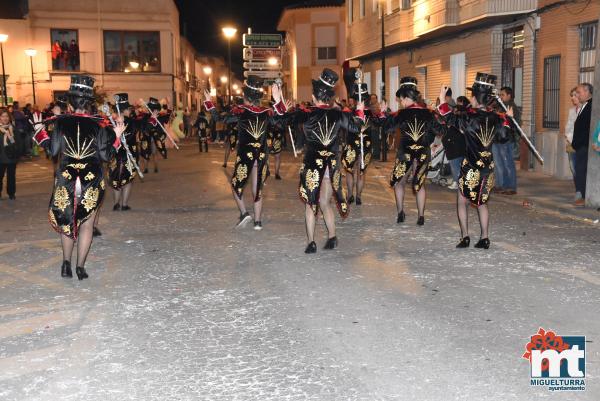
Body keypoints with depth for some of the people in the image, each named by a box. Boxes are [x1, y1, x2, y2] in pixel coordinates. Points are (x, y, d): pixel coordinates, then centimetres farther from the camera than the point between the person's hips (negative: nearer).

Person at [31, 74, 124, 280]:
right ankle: (80, 267, 9)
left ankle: (66, 263, 16)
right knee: (86, 224, 10)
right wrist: (116, 137, 6)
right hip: (92, 181, -1)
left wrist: (40, 131, 10)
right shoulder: (99, 124, -6)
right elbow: (105, 155, -7)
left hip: (65, 179, 1)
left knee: (66, 220, 18)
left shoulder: (60, 122, -4)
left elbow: (53, 150, -3)